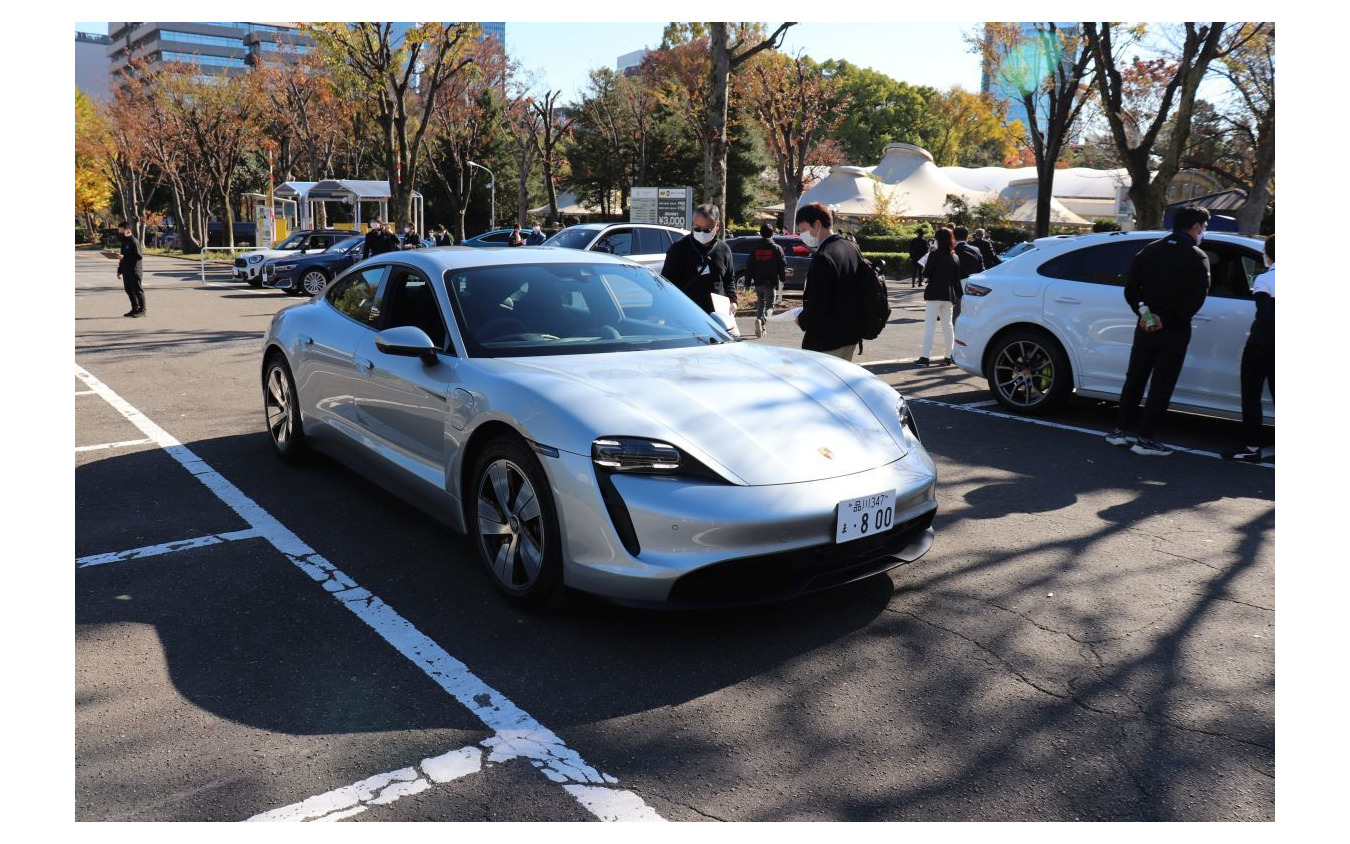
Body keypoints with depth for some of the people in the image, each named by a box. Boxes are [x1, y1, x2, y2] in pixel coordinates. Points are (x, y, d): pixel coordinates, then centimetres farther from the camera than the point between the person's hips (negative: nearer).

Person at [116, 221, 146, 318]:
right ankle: (135, 309, 21)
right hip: (126, 271, 9)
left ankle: (142, 310, 3)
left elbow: (139, 255, -21)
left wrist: (125, 257, -23)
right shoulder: (124, 242, 15)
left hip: (134, 271, -9)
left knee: (137, 290, -4)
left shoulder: (134, 242, -14)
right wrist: (119, 270, 24)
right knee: (128, 289, 13)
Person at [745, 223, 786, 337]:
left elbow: (749, 266, 4)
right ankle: (762, 320, -25)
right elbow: (782, 266, -3)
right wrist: (783, 280, 7)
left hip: (758, 282, 3)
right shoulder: (776, 248, -2)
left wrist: (748, 280, 8)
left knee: (760, 303, 18)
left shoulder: (755, 248, 5)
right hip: (771, 282, -3)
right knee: (769, 304, 0)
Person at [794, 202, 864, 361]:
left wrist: (802, 320, -5)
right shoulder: (852, 248, 7)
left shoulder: (823, 258, -21)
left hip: (825, 343, -9)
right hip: (850, 337, 9)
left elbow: (819, 305, -25)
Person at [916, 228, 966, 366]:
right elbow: (958, 277, 10)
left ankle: (925, 357, -9)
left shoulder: (935, 255, -10)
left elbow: (926, 274, -10)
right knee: (947, 325, 13)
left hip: (934, 294, -6)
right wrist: (956, 296, 14)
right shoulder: (956, 257, 8)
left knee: (929, 325, -5)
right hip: (950, 294, 6)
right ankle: (948, 357, 15)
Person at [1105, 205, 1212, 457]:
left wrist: (1144, 312, -6)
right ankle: (1145, 438, 3)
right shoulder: (1197, 257, -8)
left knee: (1134, 379, 13)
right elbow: (1196, 299, -16)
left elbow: (1131, 289, 2)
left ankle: (1120, 430, 18)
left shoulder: (1150, 251, 7)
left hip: (1146, 328, 5)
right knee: (1161, 385, 1)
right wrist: (1167, 319, -12)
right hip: (1175, 332, -5)